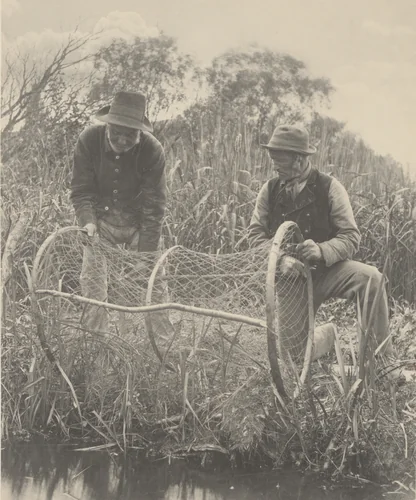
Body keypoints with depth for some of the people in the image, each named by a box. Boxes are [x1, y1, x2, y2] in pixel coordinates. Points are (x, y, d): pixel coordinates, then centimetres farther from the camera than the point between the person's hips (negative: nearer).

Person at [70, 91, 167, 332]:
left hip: (139, 222, -1)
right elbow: (81, 191, -10)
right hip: (101, 219, 1)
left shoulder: (152, 150, -22)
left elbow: (154, 208, -20)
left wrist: (145, 257, -23)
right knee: (93, 286, -7)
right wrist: (88, 221, -30)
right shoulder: (89, 140, -18)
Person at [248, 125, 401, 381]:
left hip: (328, 269, -3)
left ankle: (384, 358, -25)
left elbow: (351, 237, -11)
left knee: (371, 277, -34)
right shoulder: (270, 190, 0)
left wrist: (322, 250, -32)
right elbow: (256, 233, -2)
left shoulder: (329, 187, -9)